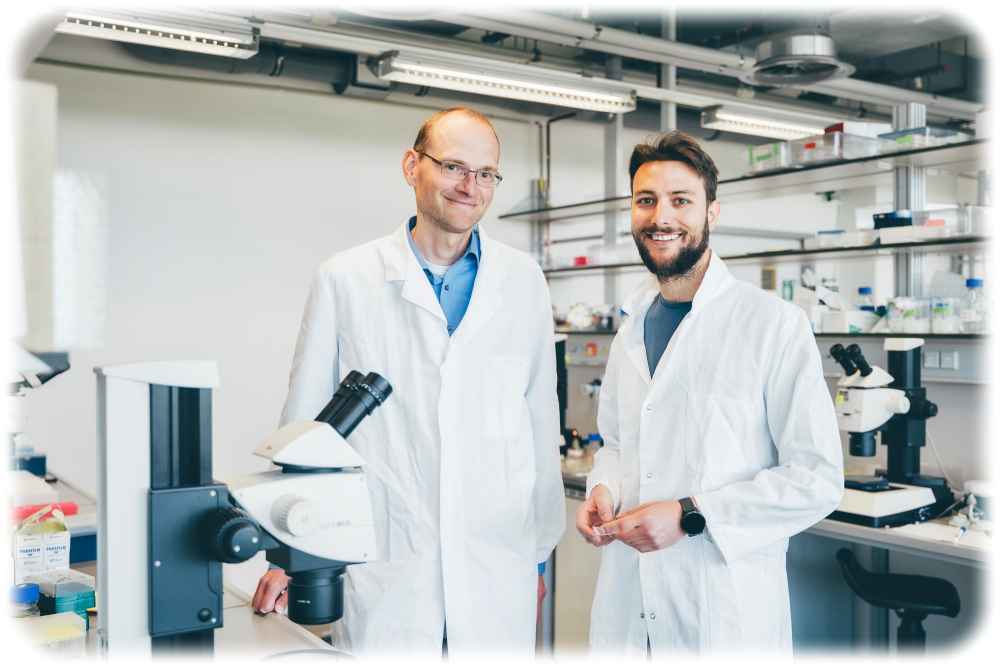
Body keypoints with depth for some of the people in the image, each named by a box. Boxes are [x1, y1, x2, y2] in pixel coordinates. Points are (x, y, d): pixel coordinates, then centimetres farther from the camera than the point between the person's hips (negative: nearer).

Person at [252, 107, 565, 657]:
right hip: (383, 569, -1)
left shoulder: (523, 281, 4)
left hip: (498, 569, 2)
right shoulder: (346, 280, -1)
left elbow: (540, 421, 7)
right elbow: (304, 422, 3)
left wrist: (540, 551, 10)